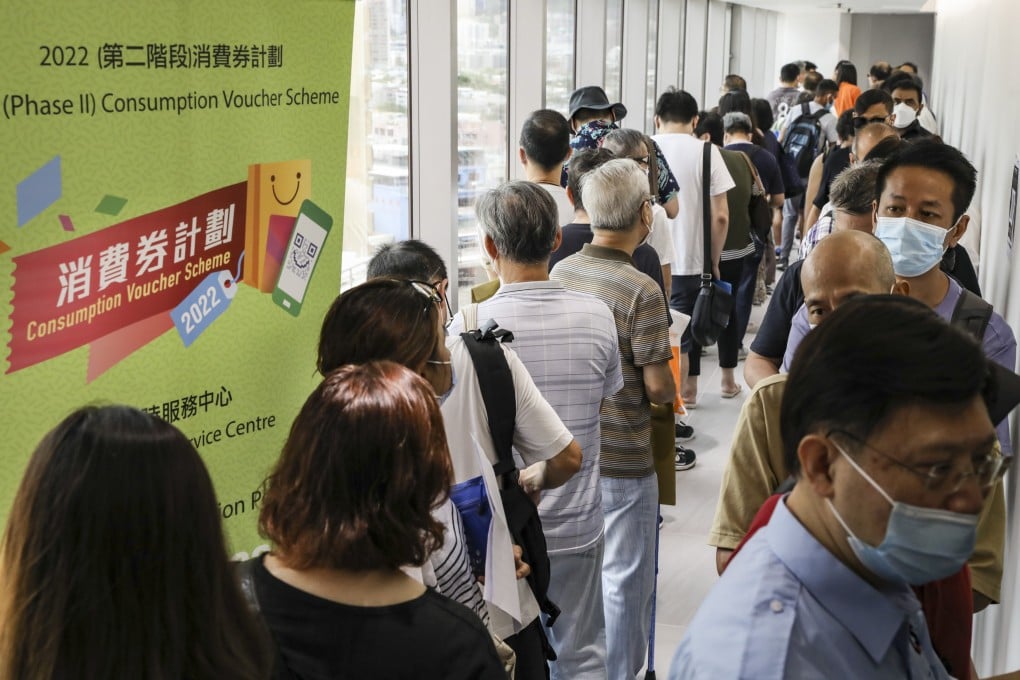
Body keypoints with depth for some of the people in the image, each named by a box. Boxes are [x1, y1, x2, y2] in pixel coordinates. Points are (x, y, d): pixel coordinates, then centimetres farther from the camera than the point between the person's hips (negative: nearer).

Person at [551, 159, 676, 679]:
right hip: (622, 461, -6)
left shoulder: (560, 272, -2)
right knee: (624, 579, 9)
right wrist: (670, 385, 4)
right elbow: (658, 388, -18)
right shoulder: (640, 291, -20)